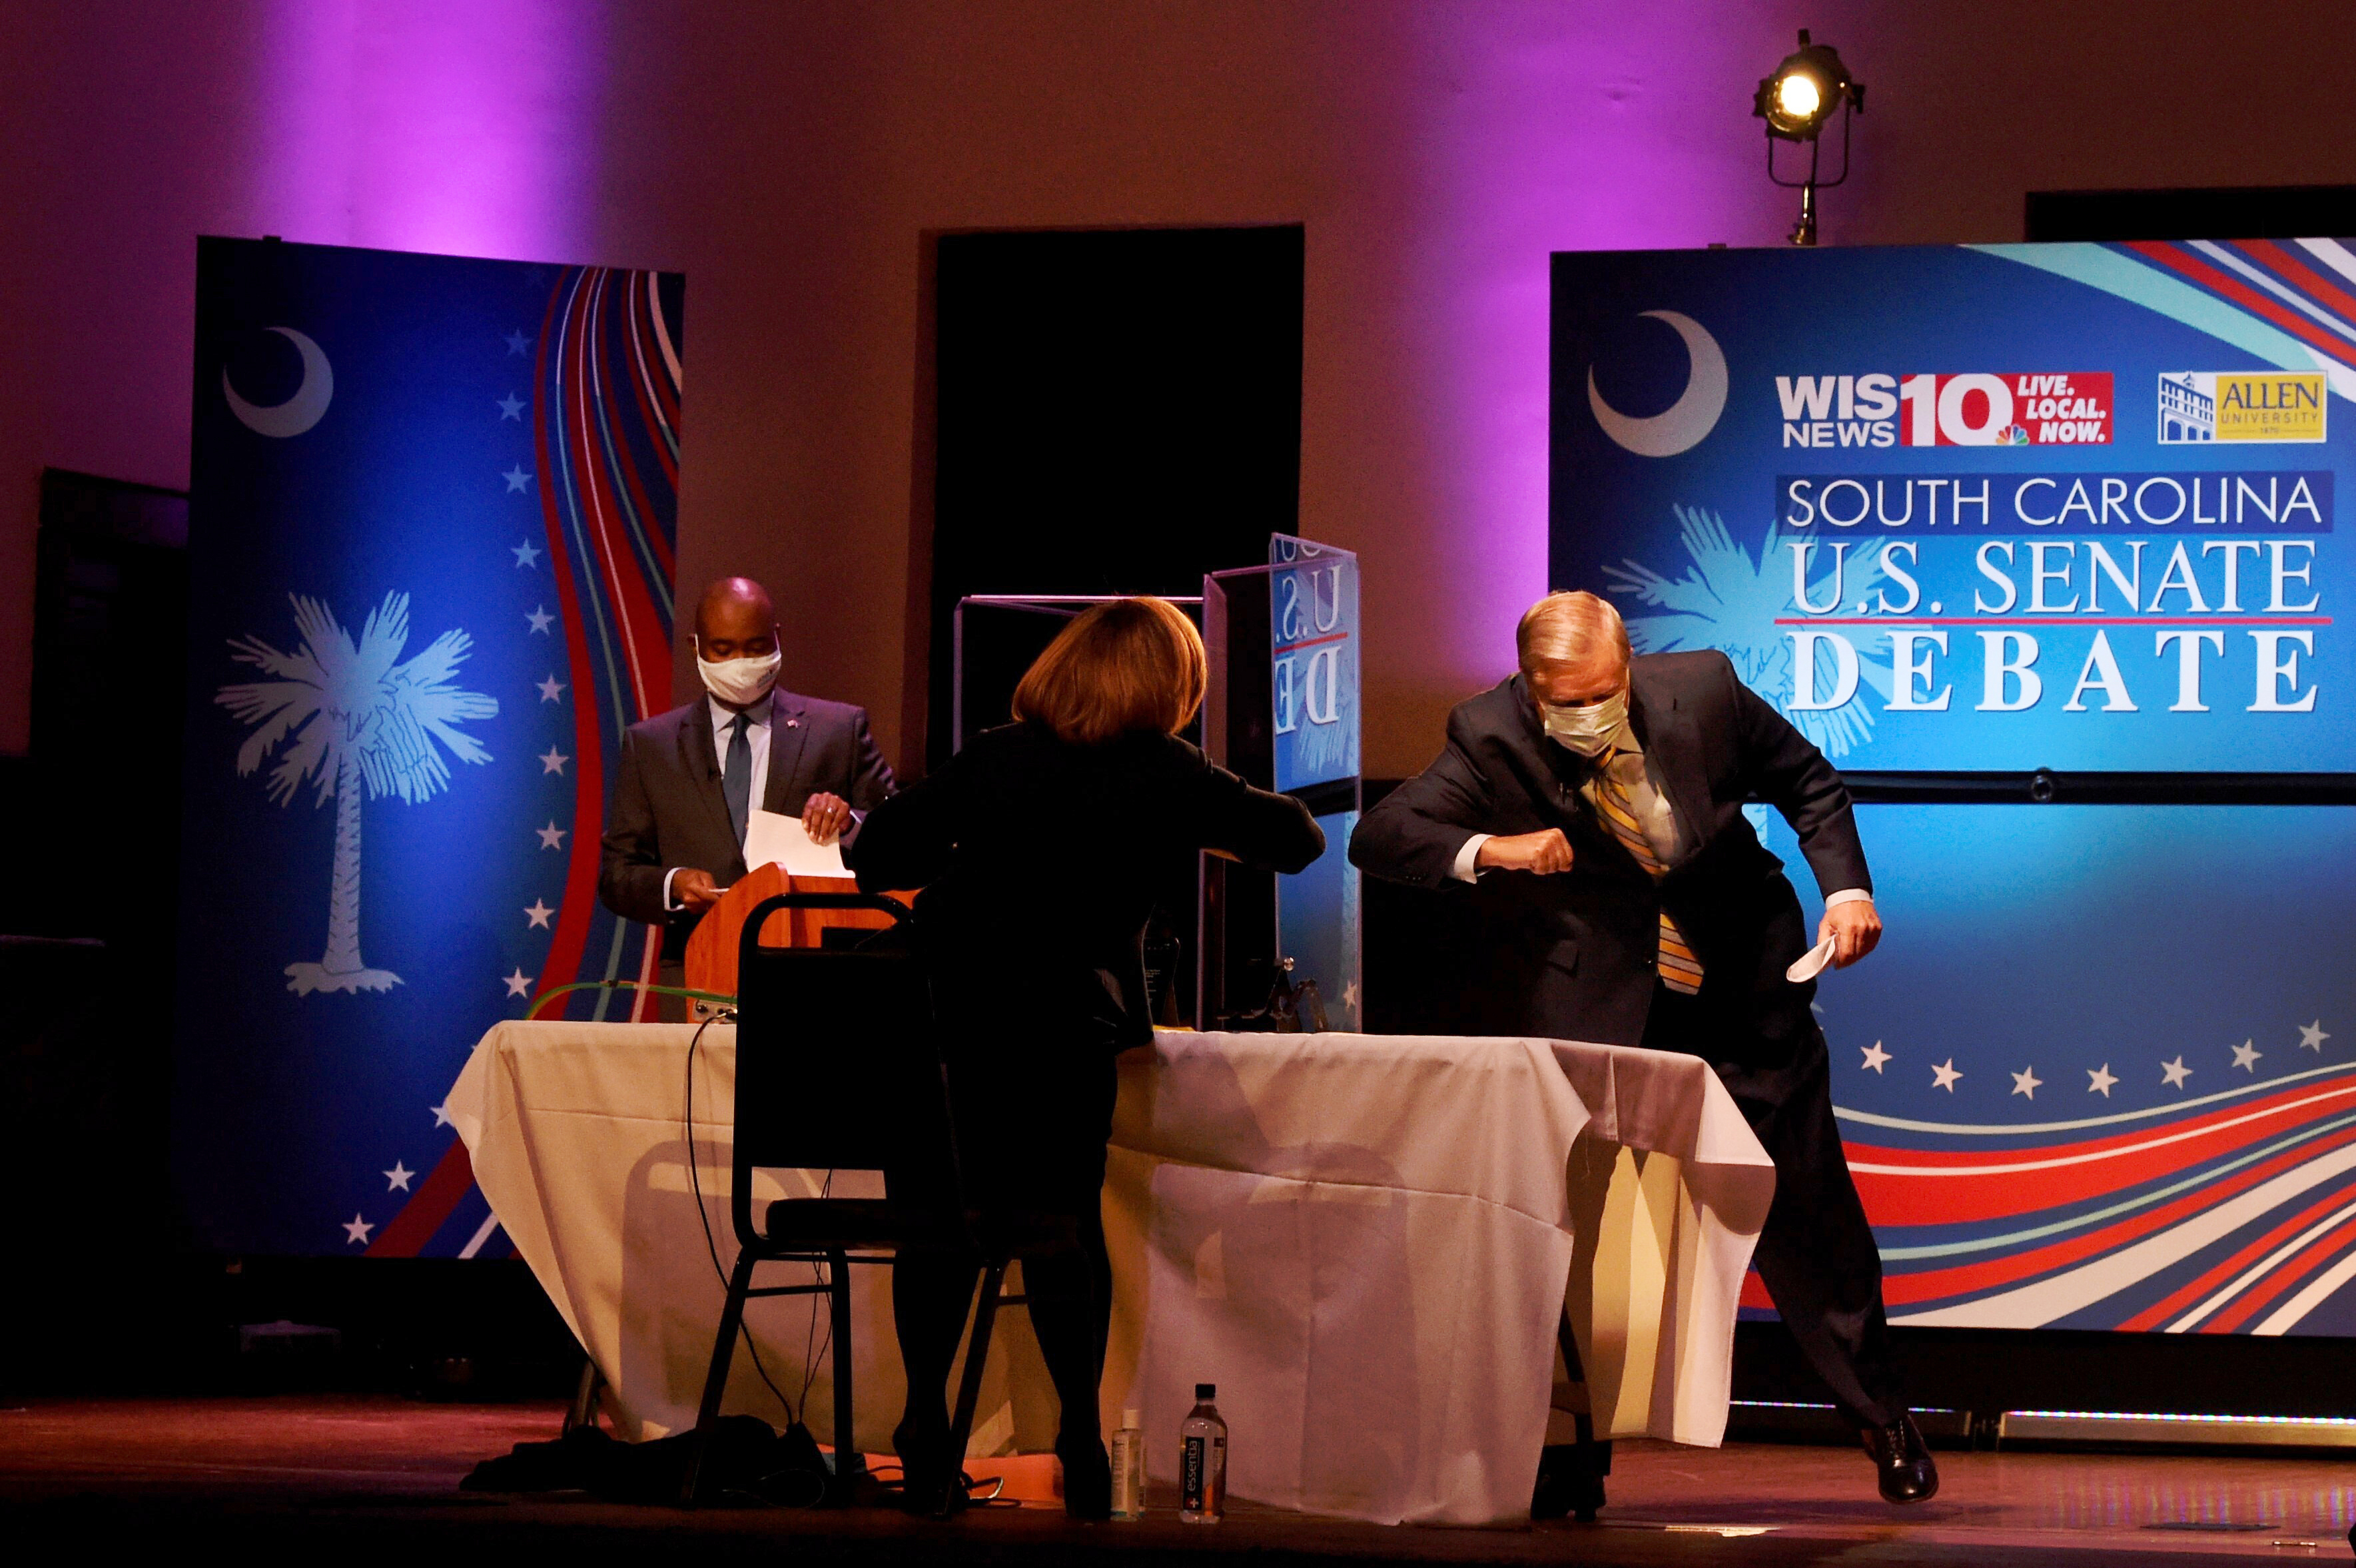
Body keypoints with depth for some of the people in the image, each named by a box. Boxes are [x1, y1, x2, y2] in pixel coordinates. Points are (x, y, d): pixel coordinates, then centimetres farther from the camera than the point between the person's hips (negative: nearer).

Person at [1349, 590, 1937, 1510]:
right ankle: (1573, 1458, 3)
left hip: (1741, 986, 2)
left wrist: (1846, 888, -12)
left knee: (1808, 1209, 12)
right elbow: (1378, 838, -24)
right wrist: (1488, 850, -41)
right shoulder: (1492, 739, -18)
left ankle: (1882, 1422, 33)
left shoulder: (1704, 690, -14)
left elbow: (1809, 784, 3)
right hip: (1594, 1007, -2)